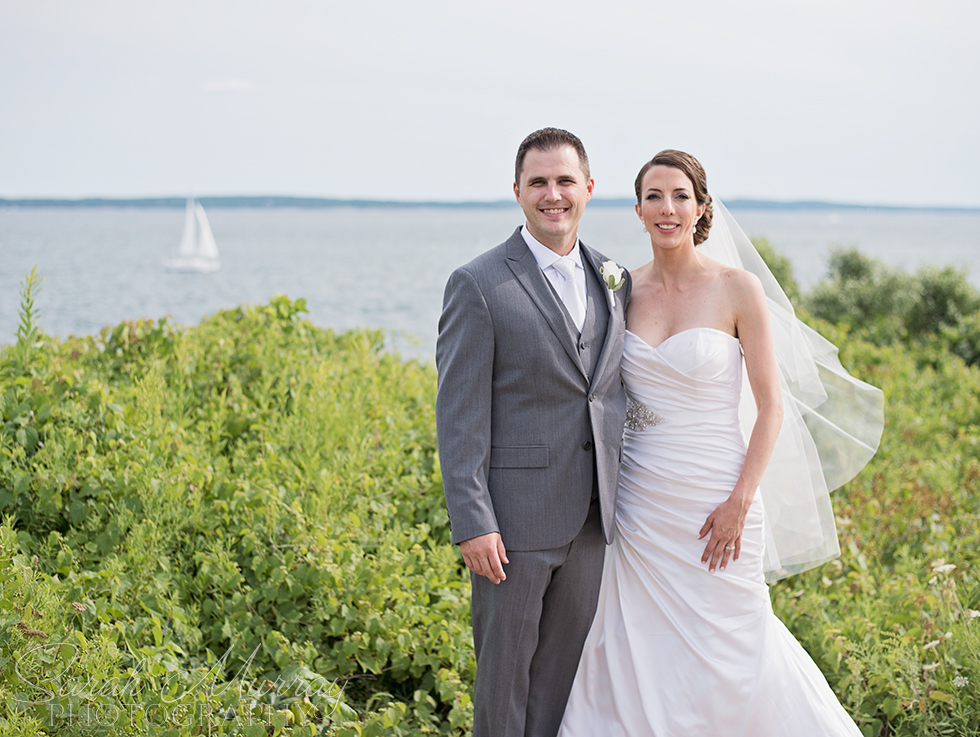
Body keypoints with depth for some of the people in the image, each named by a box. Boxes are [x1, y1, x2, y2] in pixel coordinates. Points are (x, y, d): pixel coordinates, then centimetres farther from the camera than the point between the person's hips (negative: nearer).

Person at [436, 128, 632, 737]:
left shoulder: (615, 282, 10)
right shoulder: (479, 285, -8)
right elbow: (459, 417, -10)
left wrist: (625, 498, 10)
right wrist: (473, 522, -16)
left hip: (592, 517, 5)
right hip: (516, 515, -5)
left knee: (565, 663, 12)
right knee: (505, 663, 5)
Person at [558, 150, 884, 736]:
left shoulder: (739, 288, -7)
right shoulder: (625, 290, 4)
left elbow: (772, 405, -8)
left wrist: (740, 502, -14)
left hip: (714, 499, -4)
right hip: (640, 499, 4)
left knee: (726, 651, 3)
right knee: (635, 650, 7)